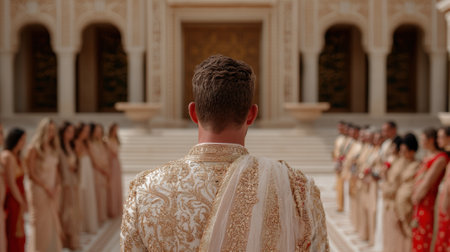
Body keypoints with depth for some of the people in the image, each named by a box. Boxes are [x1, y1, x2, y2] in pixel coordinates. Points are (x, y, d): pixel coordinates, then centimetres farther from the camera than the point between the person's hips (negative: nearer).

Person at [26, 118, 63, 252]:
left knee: (53, 222, 9)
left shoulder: (53, 148, 9)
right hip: (39, 190, -6)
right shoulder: (34, 148, -12)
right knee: (41, 224, -1)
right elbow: (31, 173, -12)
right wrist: (45, 187, -12)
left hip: (52, 191, 6)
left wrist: (57, 186, 0)